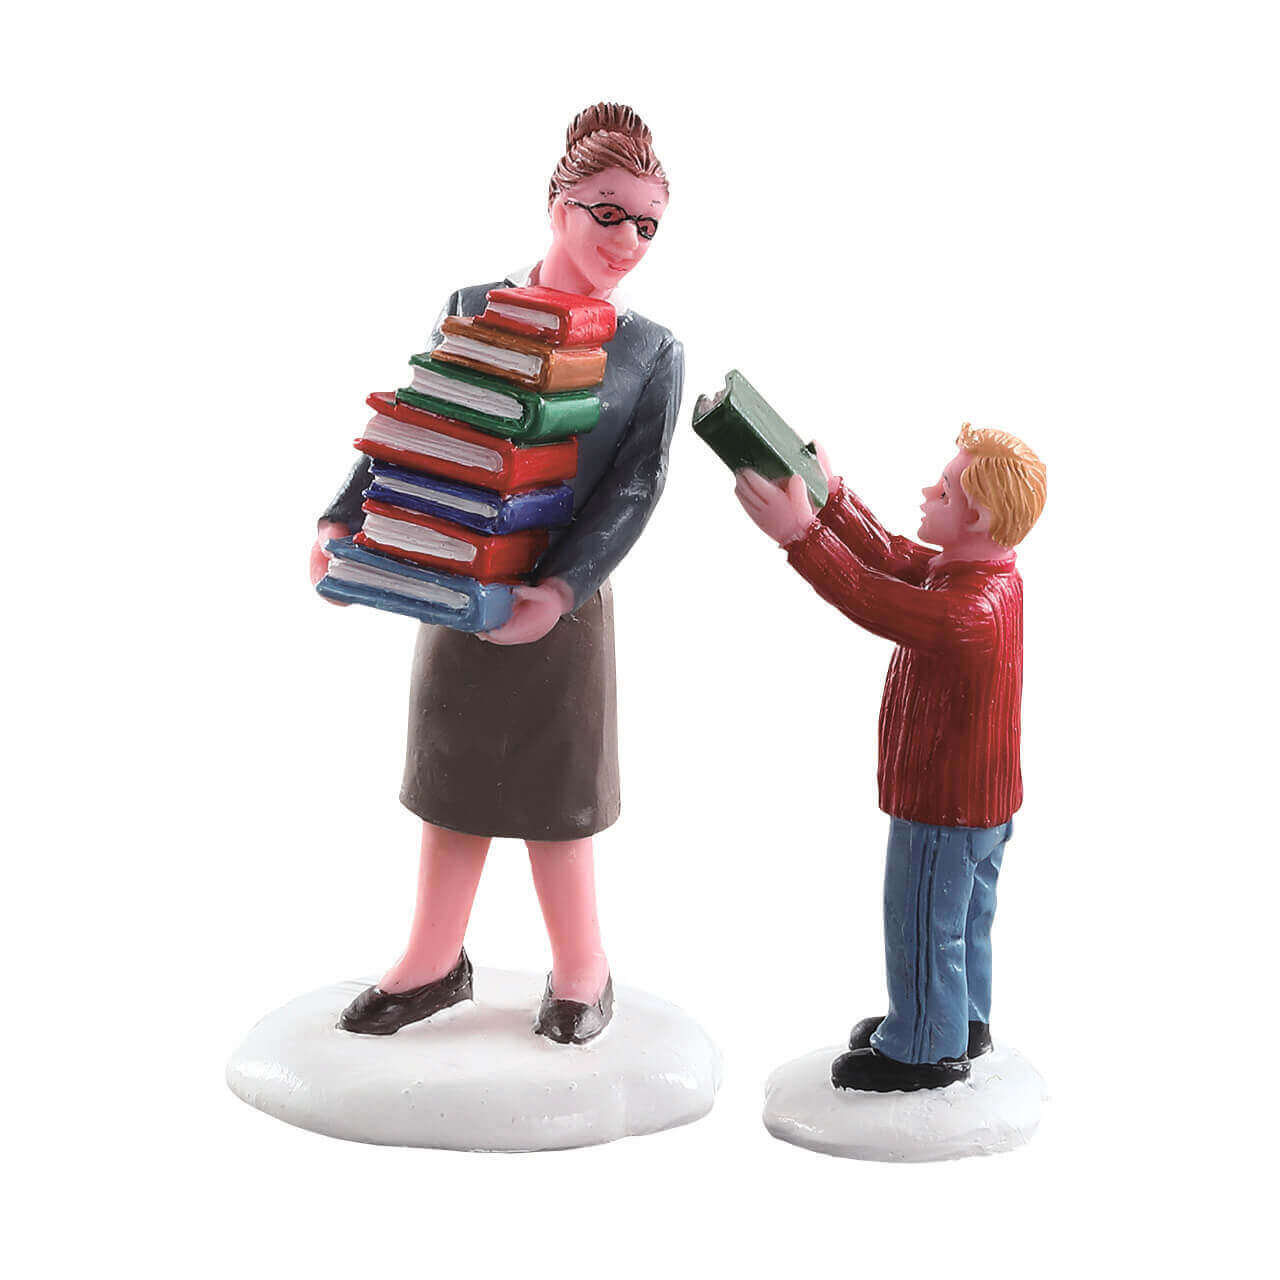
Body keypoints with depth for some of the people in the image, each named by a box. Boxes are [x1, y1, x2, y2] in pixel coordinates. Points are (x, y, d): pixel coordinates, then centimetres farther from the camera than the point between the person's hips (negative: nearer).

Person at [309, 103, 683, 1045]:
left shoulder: (653, 354, -3)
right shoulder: (470, 311, 2)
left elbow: (634, 488, -11)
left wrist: (561, 588, -24)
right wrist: (343, 522, -9)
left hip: (561, 604, -2)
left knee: (553, 795, 7)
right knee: (451, 782, 13)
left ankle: (582, 972, 27)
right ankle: (435, 964, 29)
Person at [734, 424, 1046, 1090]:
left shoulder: (969, 610, -34)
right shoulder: (984, 573, -1)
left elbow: (874, 602, -40)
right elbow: (892, 560, 6)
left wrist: (800, 534, -45)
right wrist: (832, 497, 0)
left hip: (944, 808, -10)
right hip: (982, 799, 10)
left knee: (922, 927, 9)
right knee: (963, 917, 26)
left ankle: (923, 1052, 27)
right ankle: (961, 1021, 45)